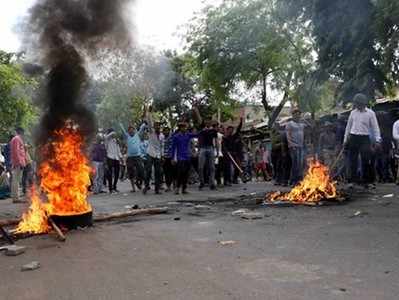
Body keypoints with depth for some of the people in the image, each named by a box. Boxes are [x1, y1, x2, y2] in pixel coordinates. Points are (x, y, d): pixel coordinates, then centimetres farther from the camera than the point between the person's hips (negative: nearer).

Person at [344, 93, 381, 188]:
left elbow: (375, 127, -2)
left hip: (364, 138, -3)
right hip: (353, 138, 3)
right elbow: (348, 126, 14)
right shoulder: (353, 112, 8)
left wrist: (377, 139, -12)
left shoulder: (370, 113, -2)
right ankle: (353, 179, 16)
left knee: (366, 160, -8)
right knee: (353, 160, 6)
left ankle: (368, 181, -3)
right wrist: (345, 139, 13)